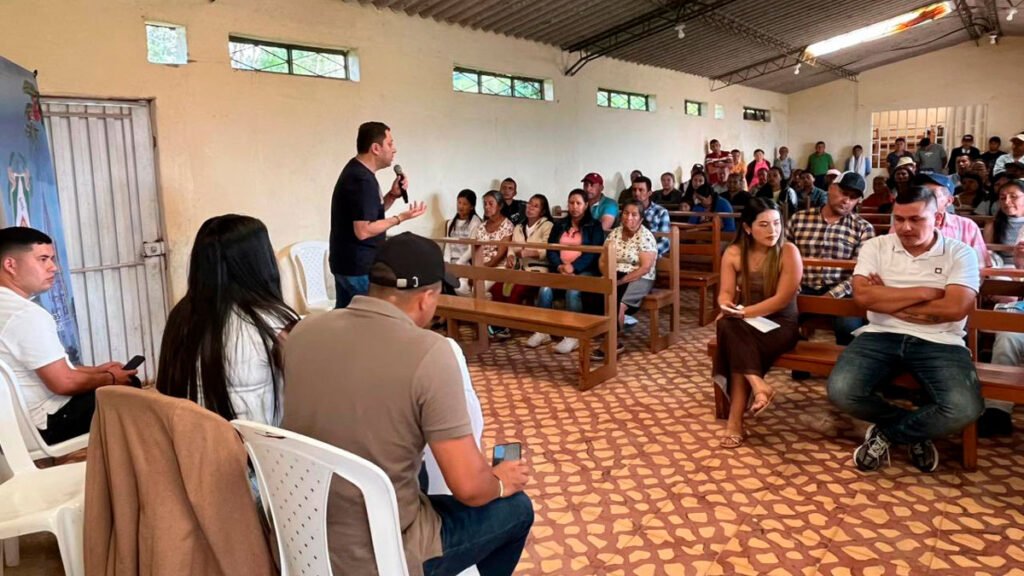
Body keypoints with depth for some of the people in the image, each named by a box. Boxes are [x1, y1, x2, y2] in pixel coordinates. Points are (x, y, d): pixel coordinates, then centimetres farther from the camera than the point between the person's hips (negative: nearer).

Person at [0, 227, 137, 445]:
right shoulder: (27, 314, -24)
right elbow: (64, 383, -24)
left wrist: (96, 370, 11)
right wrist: (110, 378, -8)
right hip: (46, 423, -10)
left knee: (129, 383, 16)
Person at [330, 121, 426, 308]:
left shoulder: (356, 170, 10)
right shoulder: (362, 180, -21)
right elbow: (363, 230, -25)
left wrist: (392, 196, 2)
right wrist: (400, 218, -18)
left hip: (345, 264, 10)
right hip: (360, 268, -10)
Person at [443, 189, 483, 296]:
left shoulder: (476, 222, -2)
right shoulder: (451, 223, 19)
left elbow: (472, 249, -9)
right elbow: (447, 245, 12)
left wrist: (457, 265, -15)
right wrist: (447, 264, -4)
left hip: (466, 263, -5)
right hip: (451, 262, 5)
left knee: (459, 286, -31)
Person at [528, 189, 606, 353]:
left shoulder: (594, 226, 6)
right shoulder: (559, 225, 19)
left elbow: (593, 253, -7)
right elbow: (551, 250, 9)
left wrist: (573, 267, -22)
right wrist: (560, 267, -12)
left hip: (584, 270, -3)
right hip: (560, 269, 4)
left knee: (573, 291, -35)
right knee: (545, 289, -27)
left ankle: (573, 336, -30)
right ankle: (542, 331, -16)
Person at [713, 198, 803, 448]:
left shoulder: (788, 252, -9)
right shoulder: (733, 254, 1)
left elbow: (782, 299, -15)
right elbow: (726, 293, 0)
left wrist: (743, 312, -23)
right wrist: (728, 307, -25)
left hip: (781, 324, -3)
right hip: (745, 324, 3)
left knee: (737, 342, -32)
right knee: (728, 326, -33)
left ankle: (735, 419, -29)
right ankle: (759, 387, -40)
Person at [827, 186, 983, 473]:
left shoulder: (960, 253, 5)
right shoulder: (875, 246, 7)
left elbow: (956, 308, -10)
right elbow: (862, 295, -9)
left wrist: (887, 301, -6)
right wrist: (925, 292, -9)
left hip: (939, 343, -1)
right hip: (881, 336, 1)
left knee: (964, 409, -29)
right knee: (841, 391, -26)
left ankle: (885, 433, 2)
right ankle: (916, 430, 5)